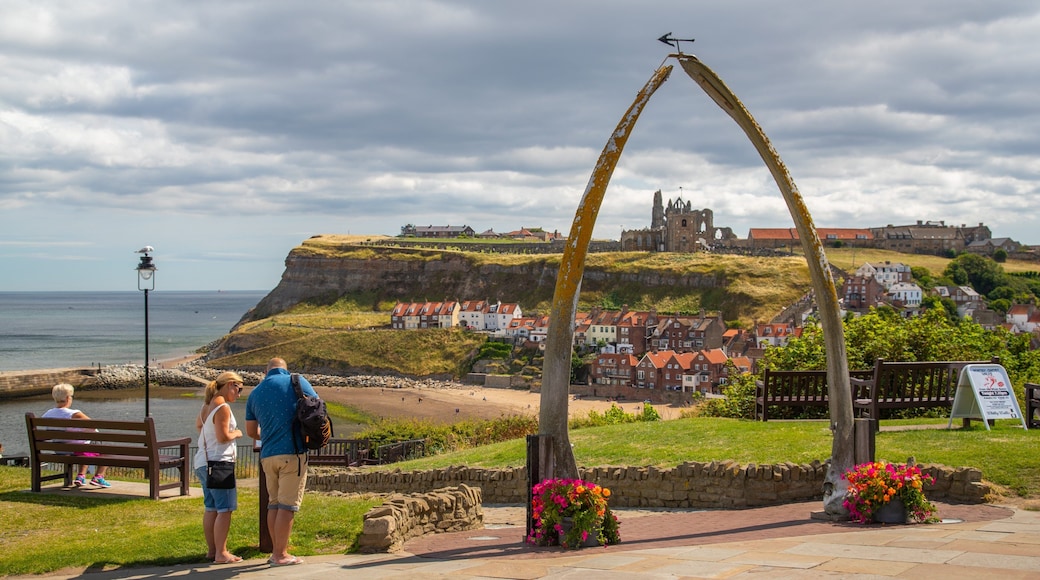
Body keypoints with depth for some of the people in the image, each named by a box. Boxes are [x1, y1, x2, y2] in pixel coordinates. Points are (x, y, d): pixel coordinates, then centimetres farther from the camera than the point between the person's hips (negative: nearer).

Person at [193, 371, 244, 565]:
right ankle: (221, 553, -8)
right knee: (225, 509, -7)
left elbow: (198, 424, 33)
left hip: (203, 462, 10)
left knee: (211, 508, 13)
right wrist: (236, 433, -3)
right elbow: (223, 436, -21)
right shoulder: (223, 407, -16)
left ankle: (211, 550, 18)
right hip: (218, 462, -10)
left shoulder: (207, 404, 14)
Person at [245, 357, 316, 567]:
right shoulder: (296, 382, -1)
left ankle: (276, 551, 16)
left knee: (274, 504, 13)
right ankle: (280, 555, -2)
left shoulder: (255, 393, 12)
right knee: (288, 505, -3)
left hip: (268, 455, 5)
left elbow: (251, 431, 17)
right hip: (293, 452, -5)